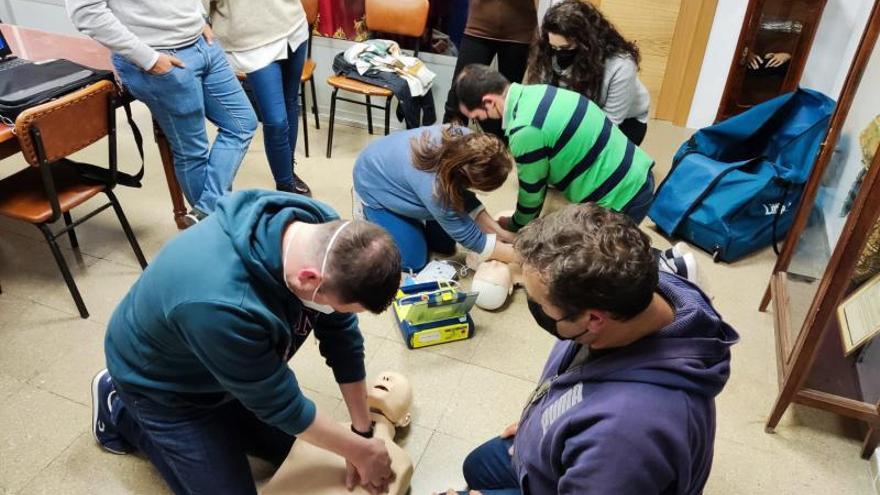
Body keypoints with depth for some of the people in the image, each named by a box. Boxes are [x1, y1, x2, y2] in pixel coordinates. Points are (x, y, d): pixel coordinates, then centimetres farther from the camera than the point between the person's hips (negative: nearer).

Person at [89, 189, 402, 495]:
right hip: (161, 381, -6)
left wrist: (362, 431, -8)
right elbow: (282, 405, -29)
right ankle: (121, 411, 16)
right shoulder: (223, 305, -45)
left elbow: (343, 336, -13)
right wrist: (361, 450, -15)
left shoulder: (324, 234, -25)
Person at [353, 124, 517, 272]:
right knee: (414, 261, -5)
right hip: (376, 185, -6)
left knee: (446, 245, 8)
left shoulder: (464, 137, -28)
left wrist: (497, 231, -16)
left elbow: (463, 196, -10)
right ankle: (369, 213, 12)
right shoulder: (434, 187, -44)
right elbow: (470, 237, -28)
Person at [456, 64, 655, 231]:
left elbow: (531, 188, -9)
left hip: (622, 199, -9)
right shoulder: (534, 94, 2)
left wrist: (517, 225, 12)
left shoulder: (526, 130, -25)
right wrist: (529, 219, 21)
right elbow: (538, 172, 12)